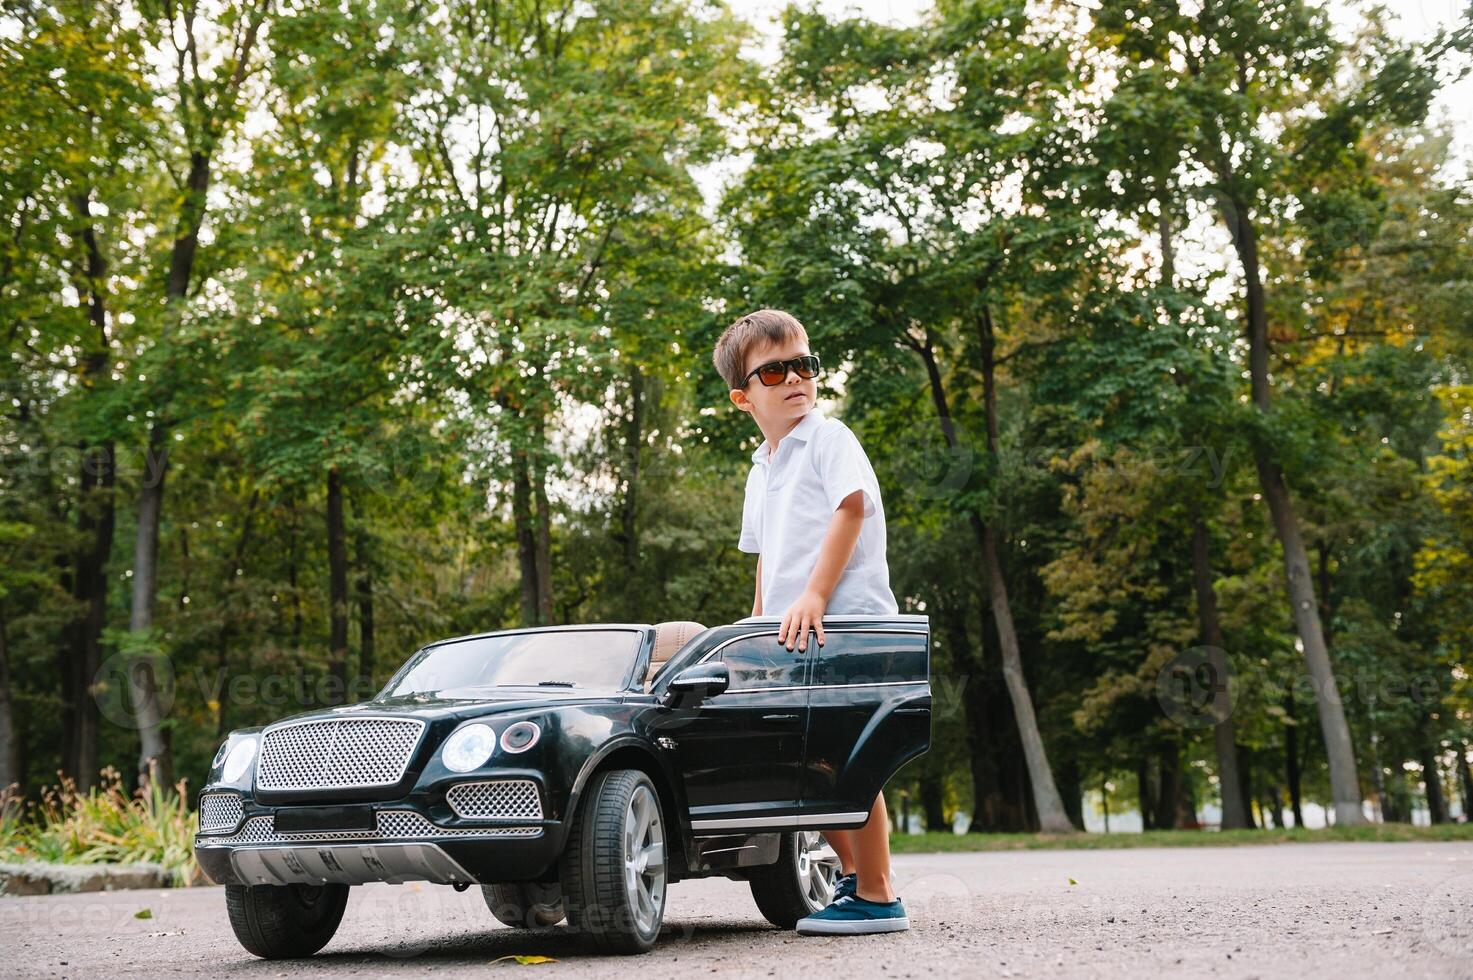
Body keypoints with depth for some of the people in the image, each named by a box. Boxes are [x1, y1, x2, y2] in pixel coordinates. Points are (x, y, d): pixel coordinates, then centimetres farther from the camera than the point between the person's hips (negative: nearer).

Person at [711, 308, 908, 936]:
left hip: (846, 621, -8)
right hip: (789, 635, 8)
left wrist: (815, 597, -21)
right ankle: (853, 874, 25)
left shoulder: (828, 438, -3)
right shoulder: (760, 469, 21)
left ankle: (876, 898, -1)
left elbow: (851, 508, -15)